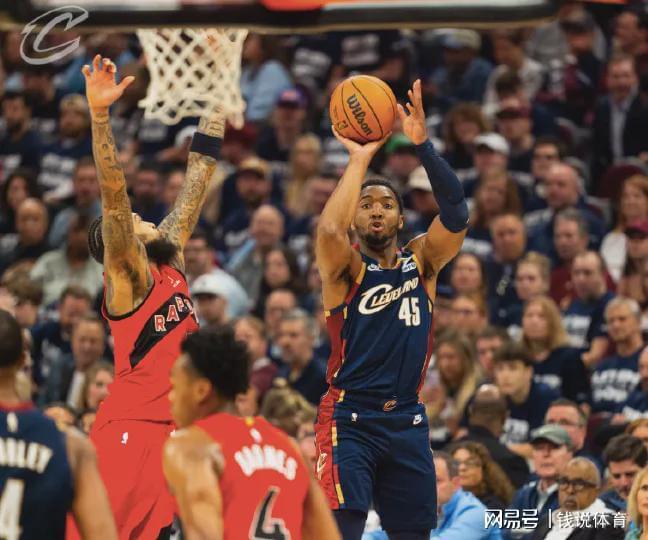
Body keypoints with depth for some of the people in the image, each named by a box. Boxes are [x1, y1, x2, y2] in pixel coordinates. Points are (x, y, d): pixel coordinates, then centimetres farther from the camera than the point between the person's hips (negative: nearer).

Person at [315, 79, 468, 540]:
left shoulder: (421, 260, 8)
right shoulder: (346, 267, -1)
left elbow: (457, 215, -10)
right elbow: (330, 229, -25)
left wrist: (423, 145, -20)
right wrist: (360, 160, -16)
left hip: (407, 421, 4)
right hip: (349, 419, -4)